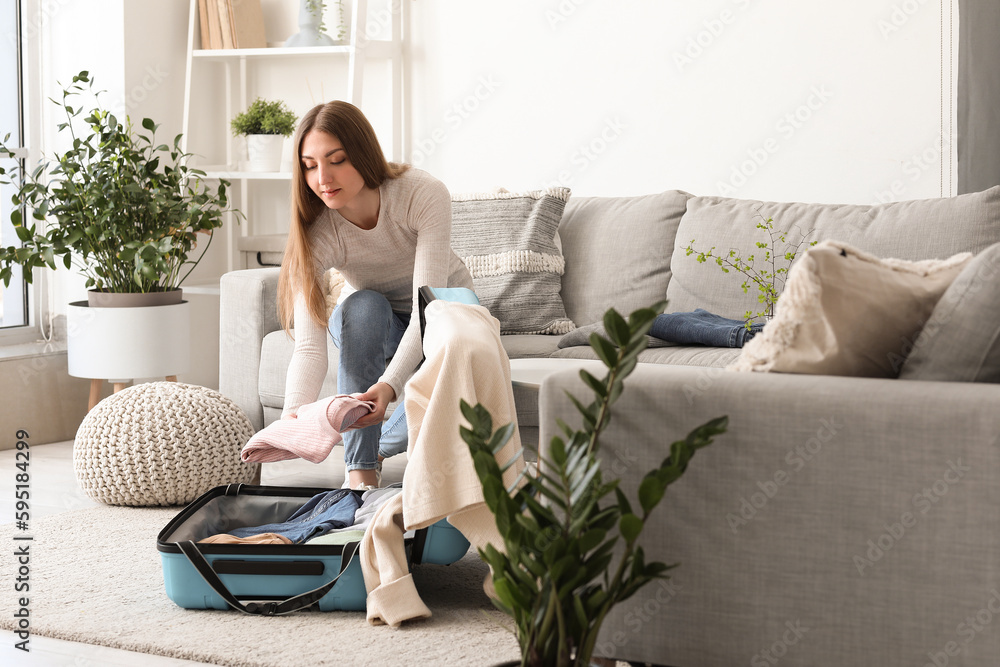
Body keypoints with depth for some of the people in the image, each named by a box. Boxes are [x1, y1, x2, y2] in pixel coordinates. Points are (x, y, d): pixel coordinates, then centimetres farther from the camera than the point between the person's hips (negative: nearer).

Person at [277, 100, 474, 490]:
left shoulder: (424, 195, -32)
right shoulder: (315, 233, -27)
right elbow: (309, 346, -36)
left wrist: (389, 386, -56)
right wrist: (292, 418, -56)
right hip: (368, 326, 1)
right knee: (362, 306, -37)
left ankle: (380, 446, 1)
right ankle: (360, 468, -28)